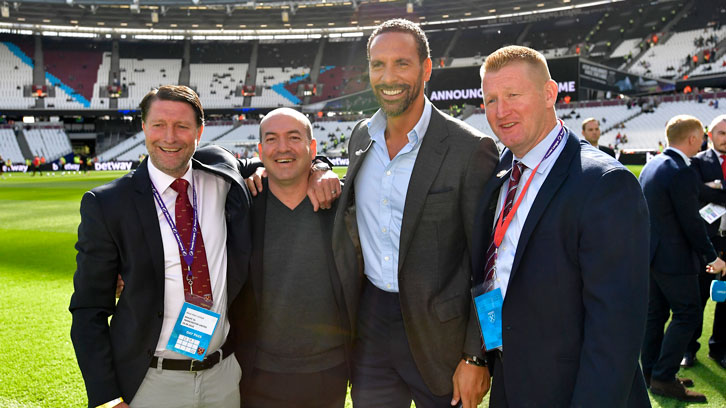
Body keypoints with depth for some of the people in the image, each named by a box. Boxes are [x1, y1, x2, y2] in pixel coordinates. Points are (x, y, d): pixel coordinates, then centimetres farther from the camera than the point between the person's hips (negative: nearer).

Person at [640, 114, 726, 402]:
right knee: (687, 314, 0)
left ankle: (651, 372, 23)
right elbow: (692, 223, -18)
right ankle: (664, 378, 1)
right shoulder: (682, 174, -21)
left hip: (649, 253, 9)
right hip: (673, 258, -9)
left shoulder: (652, 165, 8)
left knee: (655, 314, 15)